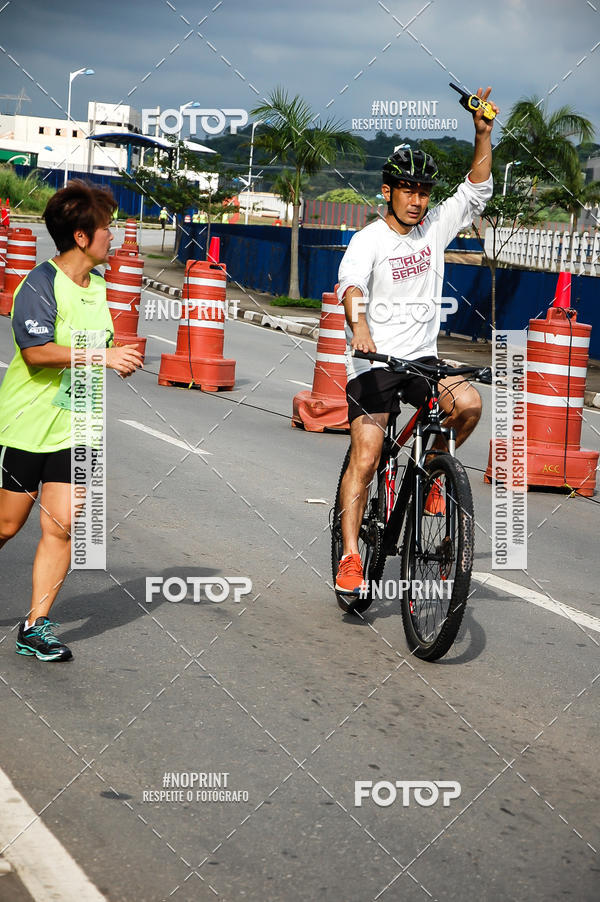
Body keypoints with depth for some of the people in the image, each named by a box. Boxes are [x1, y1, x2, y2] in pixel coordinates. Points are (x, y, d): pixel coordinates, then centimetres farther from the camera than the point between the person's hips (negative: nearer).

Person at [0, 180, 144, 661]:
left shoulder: (98, 283, 10)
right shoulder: (40, 284, -15)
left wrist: (122, 356, 6)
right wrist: (103, 356, -27)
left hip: (74, 428, 6)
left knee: (61, 526, -3)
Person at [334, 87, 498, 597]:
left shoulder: (435, 228, 7)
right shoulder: (369, 240, -7)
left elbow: (477, 191, 6)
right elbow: (351, 284, -25)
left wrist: (484, 133, -7)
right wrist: (358, 323, -46)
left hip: (422, 358, 4)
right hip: (373, 361, -4)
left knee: (469, 403, -25)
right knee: (366, 458, -10)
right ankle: (351, 556, -2)